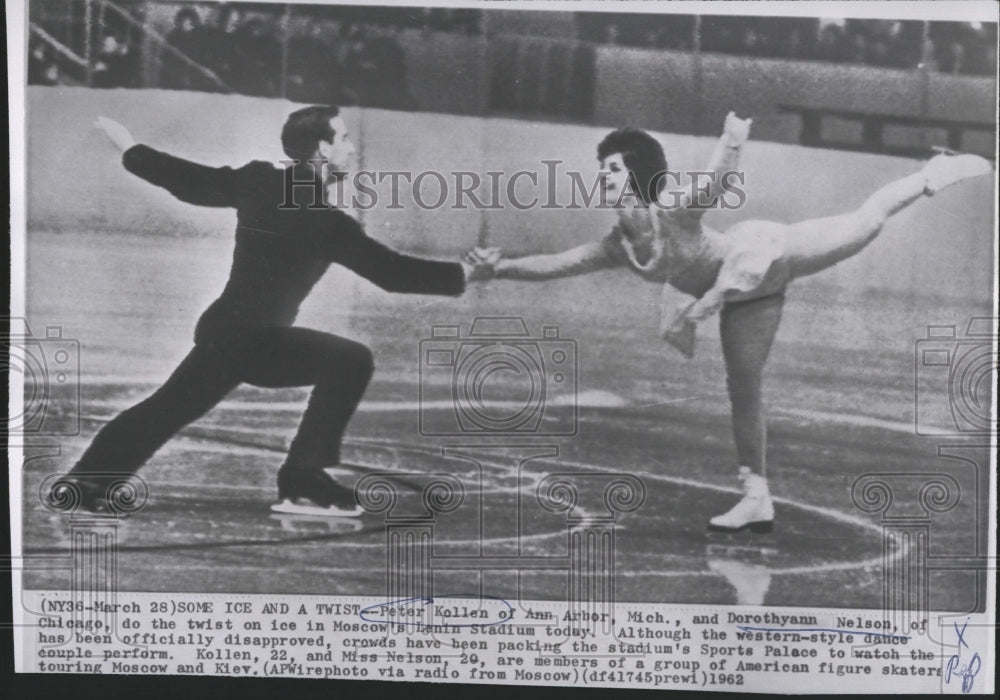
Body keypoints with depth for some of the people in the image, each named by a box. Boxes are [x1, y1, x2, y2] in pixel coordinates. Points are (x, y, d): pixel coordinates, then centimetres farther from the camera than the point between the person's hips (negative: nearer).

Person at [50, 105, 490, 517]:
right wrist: (463, 274, -10)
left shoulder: (259, 182, 4)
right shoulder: (322, 221, -16)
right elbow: (391, 272, -16)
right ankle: (303, 484, -11)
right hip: (253, 338, -8)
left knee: (168, 408, 25)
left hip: (222, 330, 9)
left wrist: (130, 148, 27)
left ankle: (84, 482, 36)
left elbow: (189, 181, 12)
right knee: (349, 362, -15)